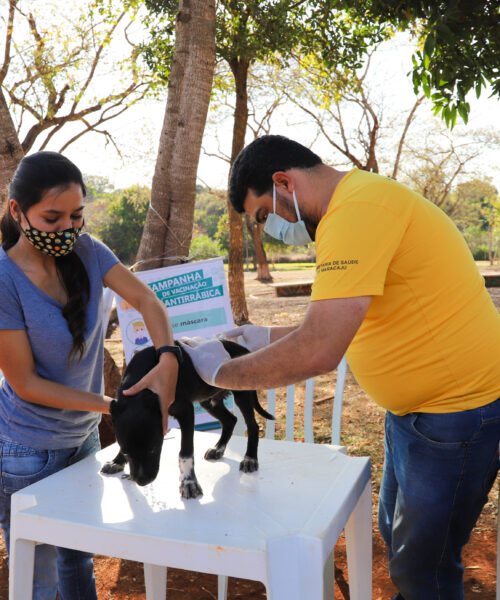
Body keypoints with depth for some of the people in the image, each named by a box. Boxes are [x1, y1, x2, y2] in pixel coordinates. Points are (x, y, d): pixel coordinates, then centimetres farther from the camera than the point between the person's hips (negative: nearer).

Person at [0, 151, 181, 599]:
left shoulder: (86, 251, -8)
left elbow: (145, 300, -10)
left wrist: (168, 360, -29)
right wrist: (112, 405, -22)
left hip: (82, 436, 5)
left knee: (79, 560, 25)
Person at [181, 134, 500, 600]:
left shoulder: (357, 209, -26)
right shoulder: (359, 201, 8)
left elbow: (317, 352, -32)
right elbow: (336, 324, 16)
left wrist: (222, 371, -17)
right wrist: (269, 337, 10)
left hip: (457, 409, -10)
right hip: (413, 405, 10)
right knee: (396, 537, 24)